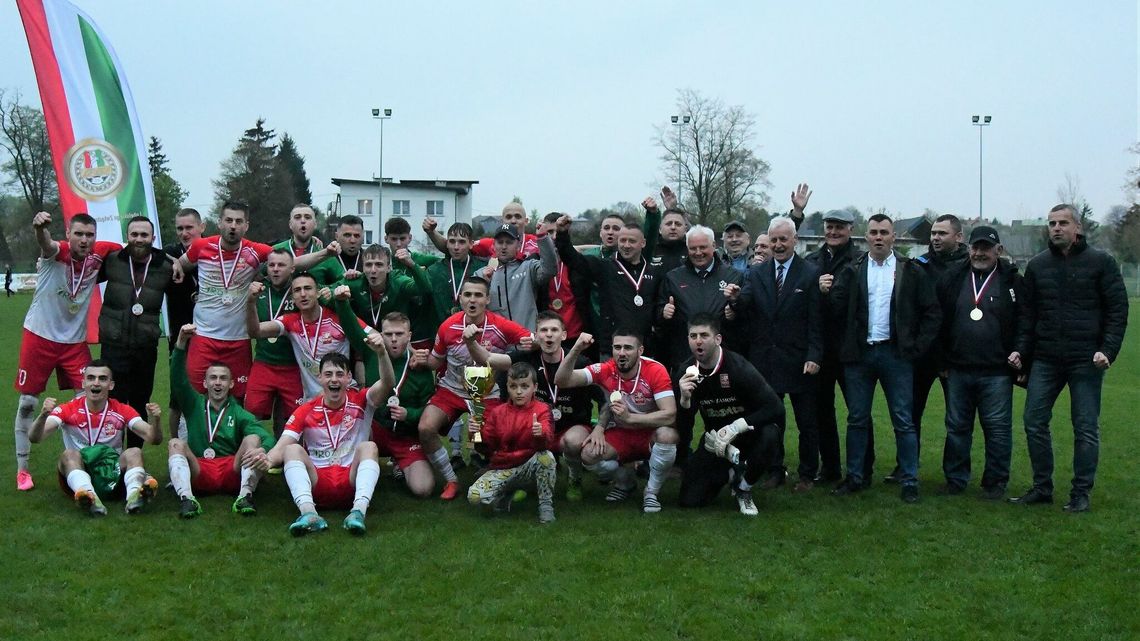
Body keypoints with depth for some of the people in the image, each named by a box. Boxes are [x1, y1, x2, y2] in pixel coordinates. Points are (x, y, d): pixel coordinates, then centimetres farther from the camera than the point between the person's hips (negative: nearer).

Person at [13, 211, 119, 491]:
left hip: (75, 341, 3)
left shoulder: (99, 253, -8)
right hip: (39, 337, -3)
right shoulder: (57, 252, -19)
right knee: (27, 402, 5)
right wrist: (40, 227, -67)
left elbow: (124, 249, 12)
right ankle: (22, 469, 18)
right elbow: (45, 244, -43)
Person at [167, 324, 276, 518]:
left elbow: (267, 438, -4)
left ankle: (245, 496, -37)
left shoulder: (240, 414, 14)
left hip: (232, 474, 0)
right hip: (198, 473, 0)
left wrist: (262, 451, -31)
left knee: (253, 438, -22)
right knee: (176, 444, -22)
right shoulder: (194, 405, 18)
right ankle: (186, 497, -41)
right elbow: (178, 379, -1)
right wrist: (181, 342, -18)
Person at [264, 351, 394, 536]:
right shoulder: (305, 411, 6)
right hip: (316, 483, 1)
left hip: (352, 482, -1)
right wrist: (268, 460, -29)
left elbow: (386, 384, -16)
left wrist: (382, 353, -35)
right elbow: (282, 447, -4)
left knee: (368, 447, -25)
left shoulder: (360, 402, 4)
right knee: (292, 450, -22)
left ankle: (359, 511, -45)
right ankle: (309, 513, -43)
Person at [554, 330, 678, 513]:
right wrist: (576, 350, -33)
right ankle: (625, 482, 10)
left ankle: (652, 492, -9)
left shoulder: (655, 371, -21)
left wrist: (629, 418, -34)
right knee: (588, 454, -24)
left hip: (650, 434, -3)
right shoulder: (605, 370, -13)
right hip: (620, 436, 3)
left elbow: (670, 414, -27)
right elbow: (562, 380, -18)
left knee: (667, 435, -36)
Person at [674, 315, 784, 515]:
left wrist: (736, 427, -33)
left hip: (747, 435, -3)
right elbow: (683, 428, -11)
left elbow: (775, 408, -27)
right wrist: (684, 399, -31)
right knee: (690, 500, -11)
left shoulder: (738, 367, -24)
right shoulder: (685, 372, -11)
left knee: (769, 435, -38)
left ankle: (743, 489, -8)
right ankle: (732, 472, 19)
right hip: (715, 440, 3)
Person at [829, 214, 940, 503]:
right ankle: (854, 477, 19)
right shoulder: (852, 271, 7)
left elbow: (932, 311, 2)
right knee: (857, 420, 9)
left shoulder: (911, 271, 3)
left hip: (896, 354, -2)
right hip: (859, 354, 2)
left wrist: (917, 346, -3)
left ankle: (909, 481, 9)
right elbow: (837, 309, -1)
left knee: (903, 421, 1)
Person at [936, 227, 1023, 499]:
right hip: (958, 371, 3)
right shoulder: (953, 278, 7)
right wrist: (942, 361, 6)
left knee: (997, 428, 2)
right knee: (957, 427, 10)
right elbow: (939, 322, 10)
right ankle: (955, 479, 21)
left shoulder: (1011, 281, 0)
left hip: (996, 373, -3)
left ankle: (996, 482, 14)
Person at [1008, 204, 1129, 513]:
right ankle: (1042, 487, 14)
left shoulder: (1100, 262, -1)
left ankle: (1081, 493, 12)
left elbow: (1118, 310, -2)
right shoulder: (1037, 265, 9)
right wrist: (1022, 350, 3)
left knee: (1086, 428, 2)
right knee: (1034, 421, 1)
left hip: (1086, 360, -3)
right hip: (1045, 360, 4)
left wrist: (1108, 350, -13)